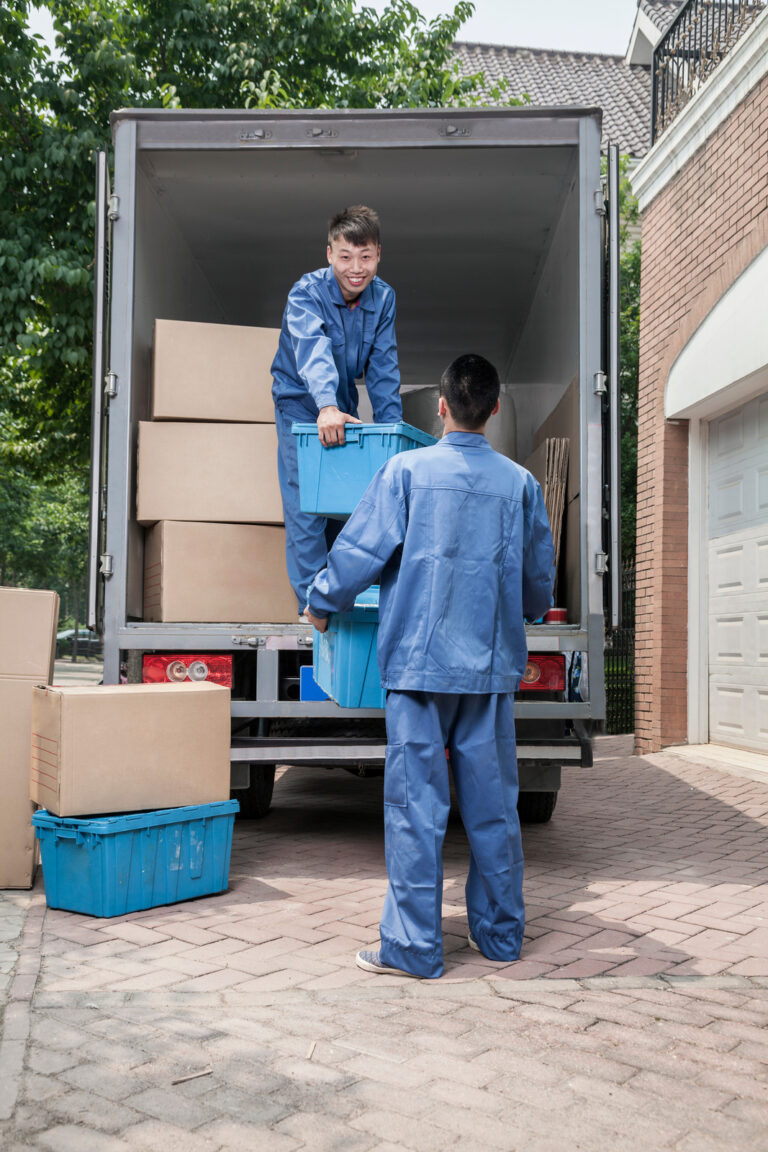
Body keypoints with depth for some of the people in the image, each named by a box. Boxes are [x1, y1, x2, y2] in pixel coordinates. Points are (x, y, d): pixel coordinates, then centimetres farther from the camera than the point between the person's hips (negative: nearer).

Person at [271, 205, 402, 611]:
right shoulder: (306, 293, -22)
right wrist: (326, 407, -56)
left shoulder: (383, 298, -6)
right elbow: (314, 352, -40)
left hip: (343, 410, 5)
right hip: (301, 406, -5)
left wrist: (391, 426, -13)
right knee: (306, 507, -11)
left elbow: (383, 369, -4)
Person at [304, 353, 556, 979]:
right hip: (492, 667, 3)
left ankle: (413, 946, 5)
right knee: (493, 802, 11)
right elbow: (540, 579, 14)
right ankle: (500, 932, 22)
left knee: (416, 805, 1)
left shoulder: (407, 470, -5)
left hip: (421, 661, -3)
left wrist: (321, 604, 13)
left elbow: (362, 547, -4)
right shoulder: (520, 482, 5)